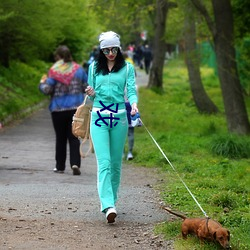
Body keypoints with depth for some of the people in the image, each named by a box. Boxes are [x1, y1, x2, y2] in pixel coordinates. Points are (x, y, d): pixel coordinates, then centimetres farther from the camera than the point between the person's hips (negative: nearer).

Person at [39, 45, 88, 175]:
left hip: (58, 109, -2)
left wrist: (42, 83, 9)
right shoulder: (78, 69, 2)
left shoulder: (54, 71, -9)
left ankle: (60, 166, 16)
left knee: (60, 138, 10)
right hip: (76, 108, 2)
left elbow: (47, 90, -11)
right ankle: (75, 163, -14)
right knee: (74, 137, 3)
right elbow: (87, 87, 6)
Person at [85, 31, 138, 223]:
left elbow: (131, 90, -3)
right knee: (104, 162, -12)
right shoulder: (94, 68, 11)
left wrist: (134, 104, -24)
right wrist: (91, 94, -6)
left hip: (119, 117, 0)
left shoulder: (127, 68, 6)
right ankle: (108, 206, -23)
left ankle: (112, 199, 21)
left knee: (116, 162, 7)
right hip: (99, 117, 0)